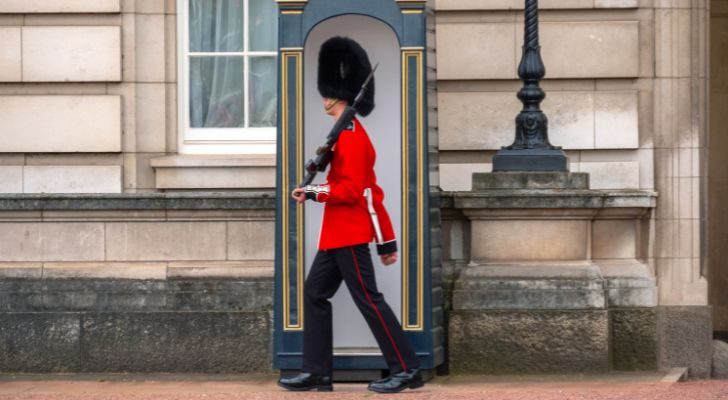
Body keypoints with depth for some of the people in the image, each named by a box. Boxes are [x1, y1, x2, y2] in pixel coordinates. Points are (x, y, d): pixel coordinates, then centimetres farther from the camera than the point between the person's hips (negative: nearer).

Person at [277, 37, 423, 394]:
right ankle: (317, 372, 12)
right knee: (315, 294, 10)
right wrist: (386, 240, 19)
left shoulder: (350, 135, -16)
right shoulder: (352, 133, 16)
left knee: (368, 299, -7)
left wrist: (315, 192, -18)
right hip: (338, 234, 10)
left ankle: (406, 369, -2)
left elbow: (353, 190, -23)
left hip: (349, 234, -10)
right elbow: (372, 191, 18)